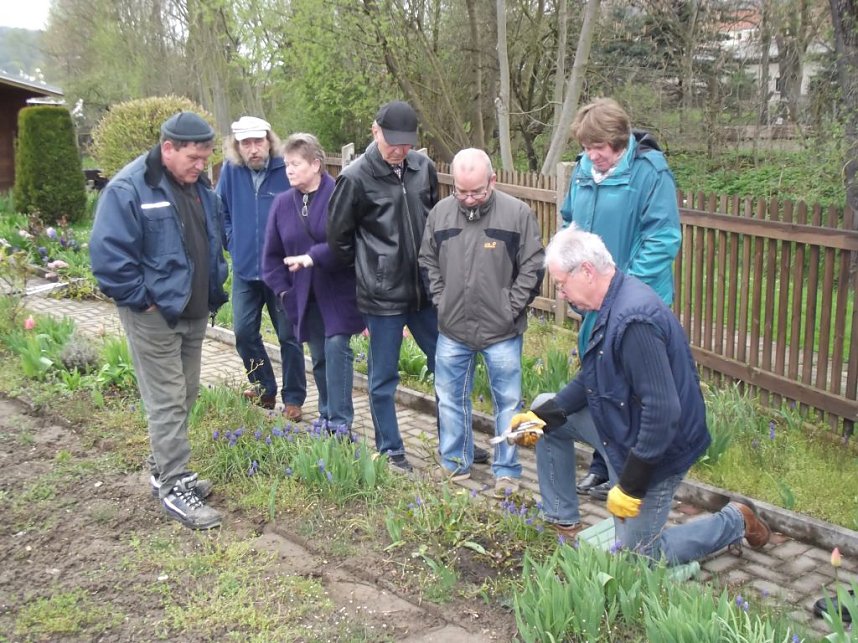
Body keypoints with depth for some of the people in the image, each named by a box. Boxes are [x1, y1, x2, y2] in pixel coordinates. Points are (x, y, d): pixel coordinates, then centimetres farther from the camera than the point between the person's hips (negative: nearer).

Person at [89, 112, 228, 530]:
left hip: (195, 313, 8)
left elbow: (214, 240, 22)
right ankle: (173, 487, 6)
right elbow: (107, 254, -21)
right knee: (167, 402, -3)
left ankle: (165, 468, 31)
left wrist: (214, 288, 13)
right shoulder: (129, 188, -17)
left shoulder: (200, 187, 8)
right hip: (155, 317, -8)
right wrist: (141, 299, -18)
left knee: (185, 397, 16)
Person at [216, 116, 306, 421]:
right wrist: (232, 242, 4)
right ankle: (264, 390, 28)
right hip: (245, 269, 4)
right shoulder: (231, 171, -2)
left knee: (288, 335, 5)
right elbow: (220, 211, 12)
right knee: (244, 332, 9)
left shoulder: (286, 171, -13)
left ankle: (293, 399, 18)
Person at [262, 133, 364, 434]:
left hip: (338, 291, -5)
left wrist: (313, 257, -27)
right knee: (319, 357, 13)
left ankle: (340, 423, -9)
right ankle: (327, 416, 28)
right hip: (305, 295, 5)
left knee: (336, 347, -15)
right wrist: (283, 290, 2)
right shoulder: (283, 202, 6)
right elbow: (272, 253, 10)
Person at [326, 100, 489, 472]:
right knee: (383, 379, 7)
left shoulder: (423, 168, 0)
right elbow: (338, 238, -3)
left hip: (426, 290, 5)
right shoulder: (355, 178, -12)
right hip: (382, 297, -5)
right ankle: (390, 451, 25)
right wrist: (372, 269, 5)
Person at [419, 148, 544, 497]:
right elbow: (428, 263, 10)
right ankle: (455, 463, 31)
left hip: (502, 331, -3)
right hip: (452, 329, 3)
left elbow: (533, 267, -6)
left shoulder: (517, 213, -10)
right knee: (450, 399, 14)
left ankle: (507, 471, 22)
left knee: (508, 401, 7)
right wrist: (441, 301, 2)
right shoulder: (440, 212, 0)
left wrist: (511, 308, -9)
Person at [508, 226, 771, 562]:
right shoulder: (616, 301, 1)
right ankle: (563, 521, 18)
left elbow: (663, 410, -33)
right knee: (545, 408, 10)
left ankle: (735, 521, 20)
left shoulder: (633, 320, -31)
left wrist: (631, 485, -25)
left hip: (654, 447, -9)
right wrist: (540, 415, -2)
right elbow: (589, 380, 9)